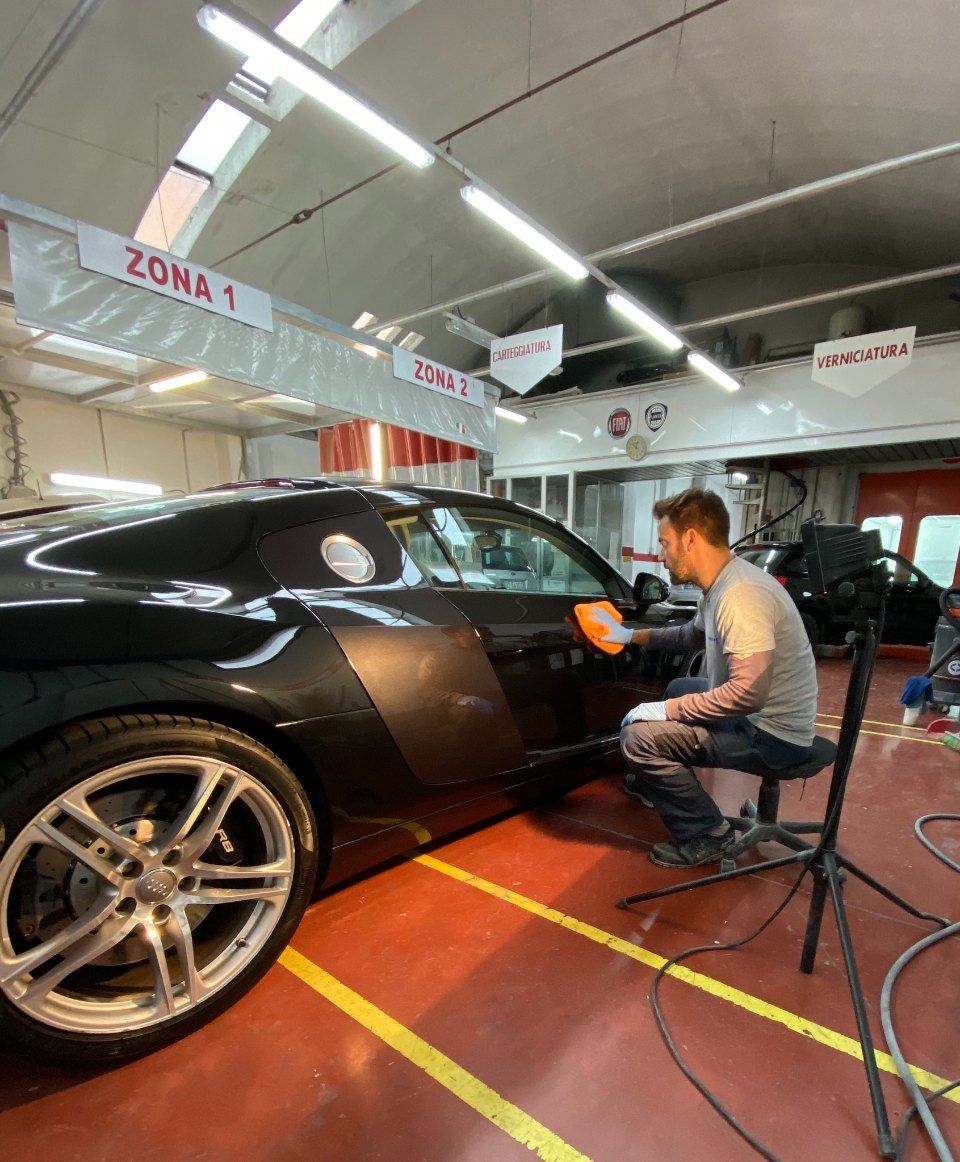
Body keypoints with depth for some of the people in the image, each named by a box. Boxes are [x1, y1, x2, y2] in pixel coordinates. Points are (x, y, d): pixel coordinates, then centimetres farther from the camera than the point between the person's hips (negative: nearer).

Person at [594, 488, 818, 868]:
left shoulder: (740, 595, -27)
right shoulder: (720, 584, 4)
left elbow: (748, 692, -33)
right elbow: (691, 634, 23)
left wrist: (666, 710, -24)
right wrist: (630, 635, 20)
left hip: (773, 736, -10)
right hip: (759, 717, 10)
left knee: (638, 735, -16)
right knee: (677, 688, 29)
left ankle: (707, 835, 1)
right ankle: (655, 784, 42)